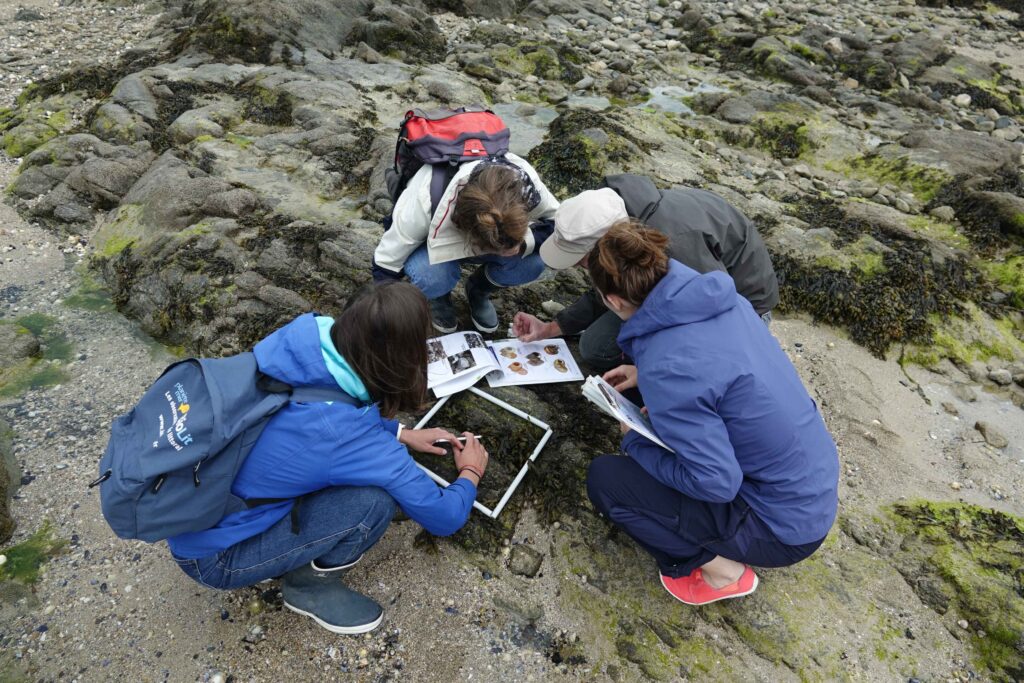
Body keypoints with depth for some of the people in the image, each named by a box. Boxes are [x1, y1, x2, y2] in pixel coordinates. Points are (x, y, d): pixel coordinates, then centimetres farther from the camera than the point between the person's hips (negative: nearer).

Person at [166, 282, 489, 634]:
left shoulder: (298, 342, -15)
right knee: (376, 497, -20)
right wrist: (470, 473, 4)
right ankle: (310, 585, 8)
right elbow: (445, 517, -16)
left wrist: (400, 433, 12)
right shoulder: (352, 437, -32)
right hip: (213, 556, -7)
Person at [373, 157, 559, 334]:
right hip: (437, 242, -2)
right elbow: (386, 261, -29)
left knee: (533, 262, -27)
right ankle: (438, 295, 3)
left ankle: (479, 291, 4)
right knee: (430, 277, -36)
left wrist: (525, 241, -39)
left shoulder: (526, 183, -35)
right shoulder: (426, 198, -40)